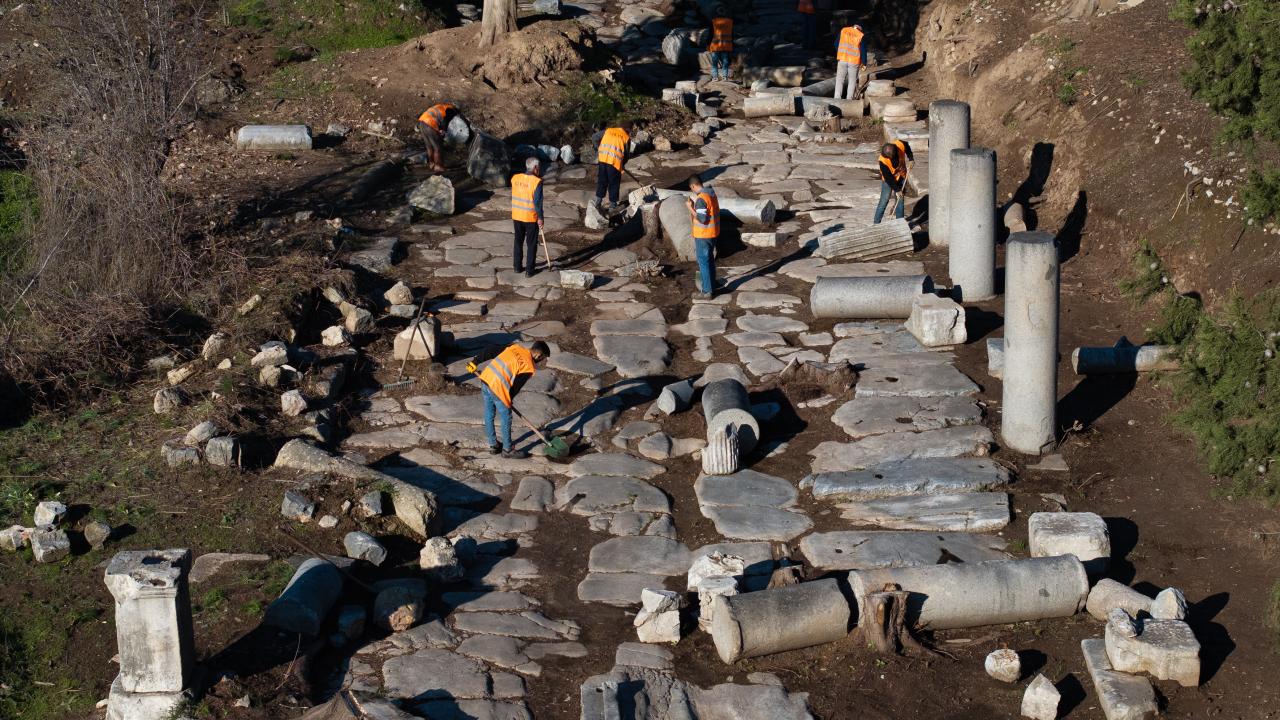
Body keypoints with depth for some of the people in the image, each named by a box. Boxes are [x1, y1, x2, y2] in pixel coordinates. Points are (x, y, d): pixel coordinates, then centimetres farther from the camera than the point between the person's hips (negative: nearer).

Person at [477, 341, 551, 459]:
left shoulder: (516, 347, 10)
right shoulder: (529, 367, -8)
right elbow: (516, 386, -3)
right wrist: (509, 401, 13)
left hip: (485, 377, 8)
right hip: (498, 386, -8)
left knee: (489, 415, 21)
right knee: (506, 419, 11)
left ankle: (493, 445, 36)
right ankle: (507, 450, 24)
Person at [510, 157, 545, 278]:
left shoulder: (515, 178, -3)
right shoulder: (536, 182, -18)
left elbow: (513, 197, 6)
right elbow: (538, 201, -16)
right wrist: (540, 218, -9)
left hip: (517, 216, 4)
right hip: (531, 218, -4)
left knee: (518, 242, 19)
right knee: (531, 244, 8)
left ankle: (517, 266, 27)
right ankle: (529, 270, 10)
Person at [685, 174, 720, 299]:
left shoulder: (701, 199, -24)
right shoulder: (711, 193, 5)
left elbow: (702, 219, -25)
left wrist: (690, 208, -18)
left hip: (703, 235, -9)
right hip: (713, 232, 9)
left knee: (703, 262, 0)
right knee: (709, 260, 20)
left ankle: (707, 292, 6)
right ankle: (711, 287, 30)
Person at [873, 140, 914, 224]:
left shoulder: (900, 145, -28)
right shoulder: (883, 161, -35)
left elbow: (907, 148, 0)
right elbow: (888, 178, -25)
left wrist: (911, 159, -10)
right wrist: (897, 190, -21)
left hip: (901, 176, 4)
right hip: (888, 179, -4)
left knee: (901, 199, 9)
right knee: (884, 200, -6)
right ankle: (876, 222, 4)